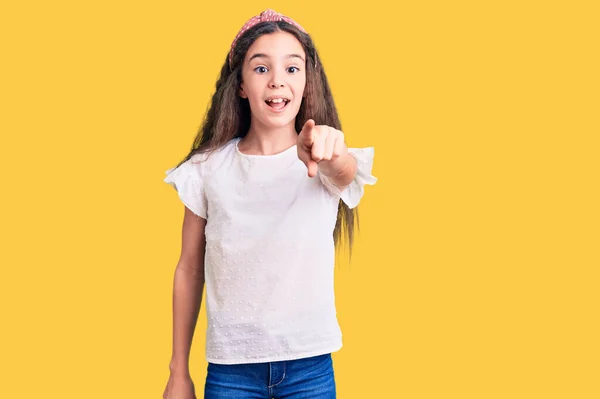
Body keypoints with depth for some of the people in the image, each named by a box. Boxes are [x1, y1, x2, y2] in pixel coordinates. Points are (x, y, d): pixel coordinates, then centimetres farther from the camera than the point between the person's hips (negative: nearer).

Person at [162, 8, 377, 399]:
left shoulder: (329, 165, -6)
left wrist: (330, 155, -54)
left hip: (310, 365, 0)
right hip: (230, 367, 0)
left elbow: (343, 172, -30)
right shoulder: (208, 169, -4)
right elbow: (189, 270, 3)